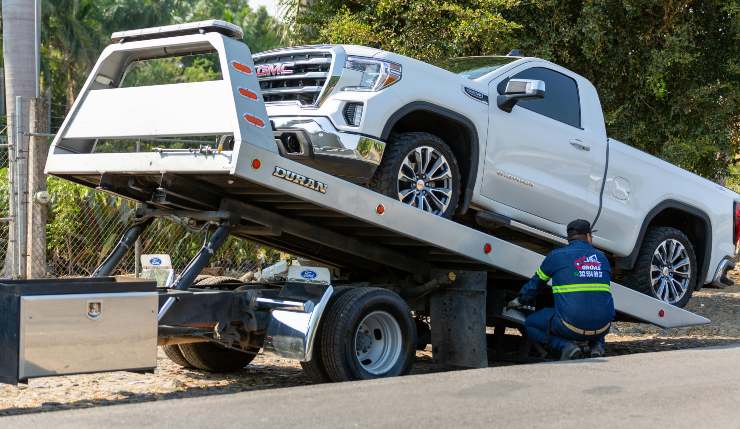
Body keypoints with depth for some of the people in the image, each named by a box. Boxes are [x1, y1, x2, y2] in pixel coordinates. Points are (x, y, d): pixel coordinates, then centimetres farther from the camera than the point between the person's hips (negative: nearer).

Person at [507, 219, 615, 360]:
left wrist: (519, 301, 38)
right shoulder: (602, 258, 14)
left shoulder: (557, 255, 4)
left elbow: (536, 283, 18)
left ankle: (566, 346, -4)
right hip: (602, 328, 4)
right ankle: (597, 345, 10)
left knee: (530, 324, 18)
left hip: (572, 326, -4)